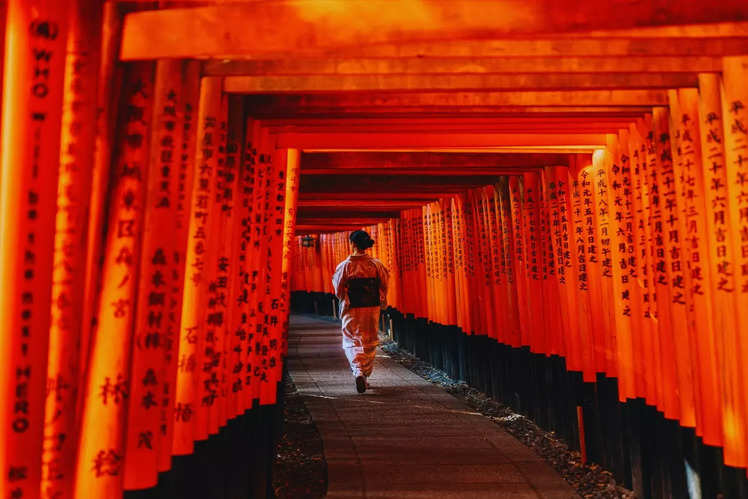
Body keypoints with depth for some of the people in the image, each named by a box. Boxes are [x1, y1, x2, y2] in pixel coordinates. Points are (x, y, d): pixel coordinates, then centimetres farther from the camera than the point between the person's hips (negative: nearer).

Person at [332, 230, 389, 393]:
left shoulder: (345, 266, -10)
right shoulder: (376, 264, -4)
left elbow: (339, 291, -4)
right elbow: (384, 286, 2)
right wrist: (381, 302, 20)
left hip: (352, 310, -2)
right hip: (372, 308, 2)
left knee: (352, 342, 6)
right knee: (369, 343, 16)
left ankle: (358, 372, -17)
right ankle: (365, 375, 24)